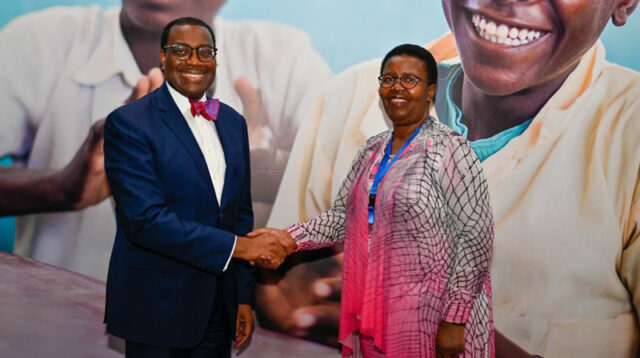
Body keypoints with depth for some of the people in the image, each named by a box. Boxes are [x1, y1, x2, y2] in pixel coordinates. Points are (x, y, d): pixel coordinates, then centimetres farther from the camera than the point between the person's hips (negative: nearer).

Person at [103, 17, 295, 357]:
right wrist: (237, 245, -21)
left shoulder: (233, 122, 9)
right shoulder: (128, 122, -10)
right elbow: (145, 219, -20)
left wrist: (243, 297, 11)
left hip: (219, 304, 5)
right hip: (157, 308, -5)